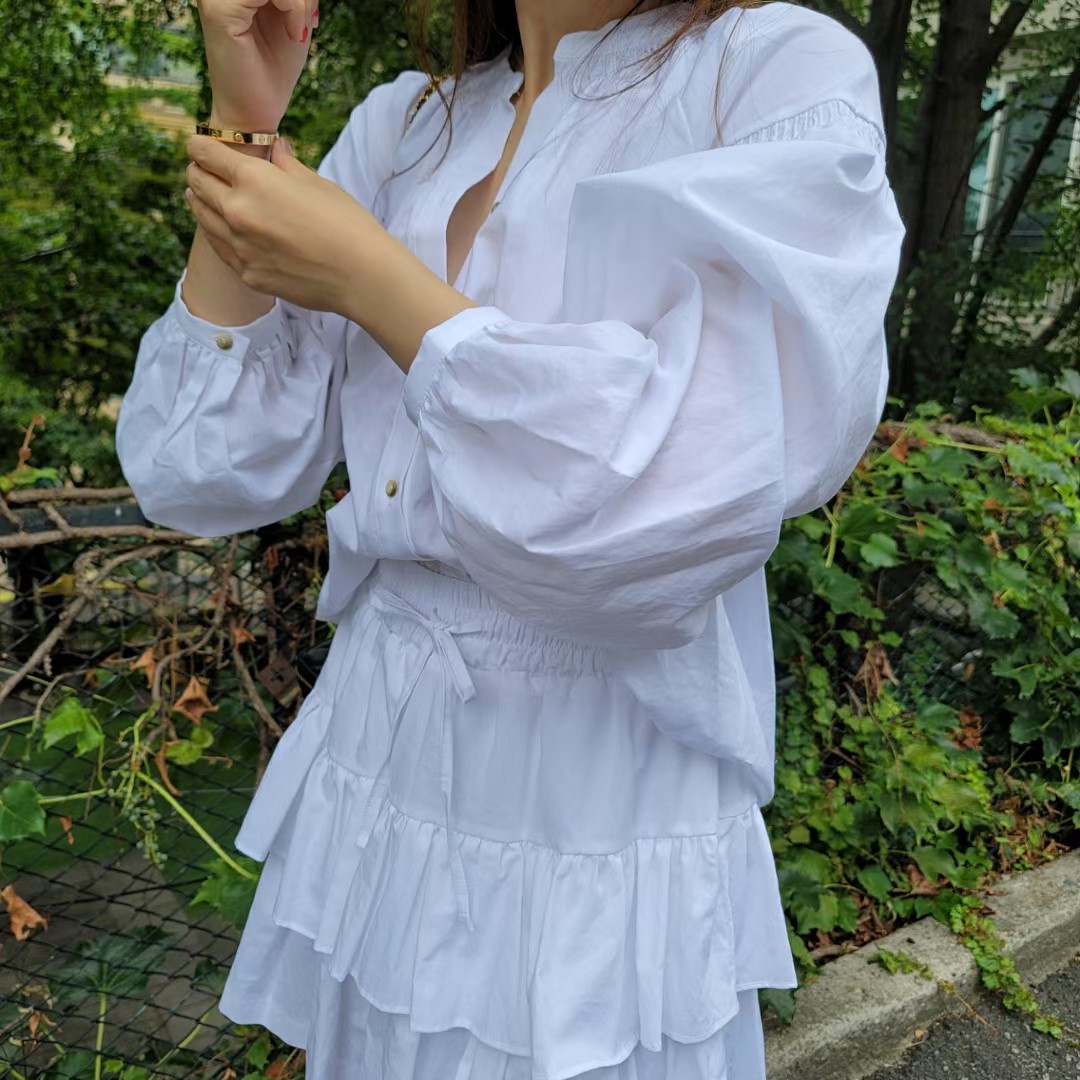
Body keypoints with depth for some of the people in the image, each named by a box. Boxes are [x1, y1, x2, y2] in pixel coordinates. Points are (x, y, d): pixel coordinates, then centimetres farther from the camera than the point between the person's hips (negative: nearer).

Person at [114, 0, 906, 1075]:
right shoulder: (403, 127, 2)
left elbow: (697, 508, -25)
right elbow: (203, 476, -4)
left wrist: (366, 274, -18)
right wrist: (241, 128, -11)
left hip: (603, 830, -4)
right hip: (376, 774, 5)